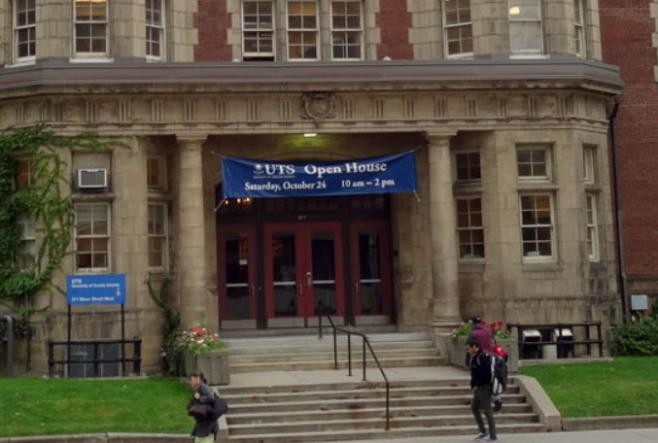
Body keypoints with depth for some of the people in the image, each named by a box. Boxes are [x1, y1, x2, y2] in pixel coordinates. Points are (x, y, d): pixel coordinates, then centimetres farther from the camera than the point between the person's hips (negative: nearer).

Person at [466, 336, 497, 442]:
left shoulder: (482, 357, -20)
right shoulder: (474, 357, 9)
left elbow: (486, 373, -25)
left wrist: (475, 384, -17)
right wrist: (473, 384, 5)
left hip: (484, 387, -10)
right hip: (478, 387, 10)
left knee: (487, 411, -3)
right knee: (474, 407, 17)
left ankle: (493, 436, 5)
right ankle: (483, 432, 25)